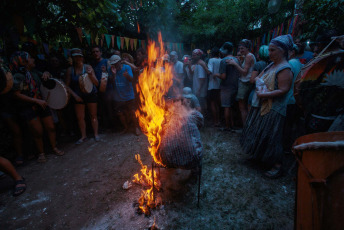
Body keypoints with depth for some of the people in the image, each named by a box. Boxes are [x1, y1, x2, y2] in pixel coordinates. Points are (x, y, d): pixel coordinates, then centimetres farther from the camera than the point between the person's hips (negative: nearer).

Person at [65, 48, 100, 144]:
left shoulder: (88, 67, -6)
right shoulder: (70, 70, -2)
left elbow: (96, 83, -8)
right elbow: (67, 86, 2)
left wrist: (90, 75, -25)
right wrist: (74, 95, -8)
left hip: (90, 95, -2)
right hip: (78, 96, 2)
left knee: (93, 115, 6)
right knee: (80, 117, 6)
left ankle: (96, 134, 20)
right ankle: (83, 136, 22)